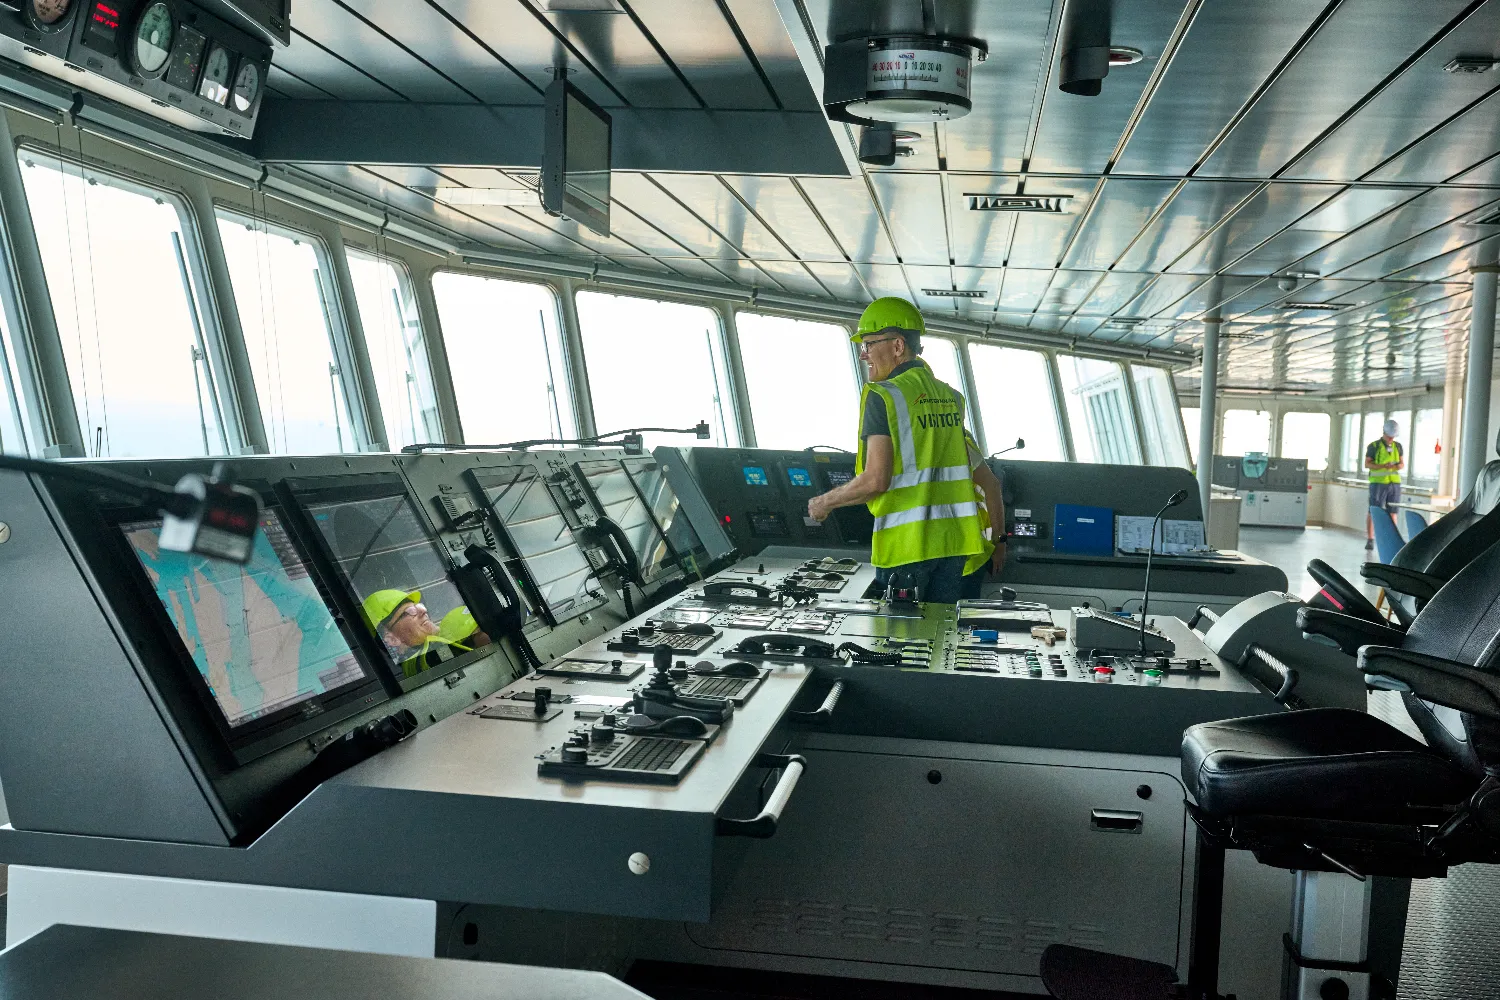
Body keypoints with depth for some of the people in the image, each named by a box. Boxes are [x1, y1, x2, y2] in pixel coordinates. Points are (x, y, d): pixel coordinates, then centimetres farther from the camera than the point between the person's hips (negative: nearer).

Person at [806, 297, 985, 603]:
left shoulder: (883, 396, -11)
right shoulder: (951, 397, 11)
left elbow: (875, 480, -17)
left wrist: (826, 502, -2)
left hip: (906, 542, -6)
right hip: (952, 540, 7)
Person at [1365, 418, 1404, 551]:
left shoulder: (1398, 446, 11)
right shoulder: (1374, 446, -2)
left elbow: (1403, 464, 13)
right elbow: (1367, 464, -6)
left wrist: (1398, 466, -12)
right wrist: (1383, 466, -21)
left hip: (1394, 483, 4)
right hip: (1378, 482, -4)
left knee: (1392, 512, 4)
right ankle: (1370, 540, -1)